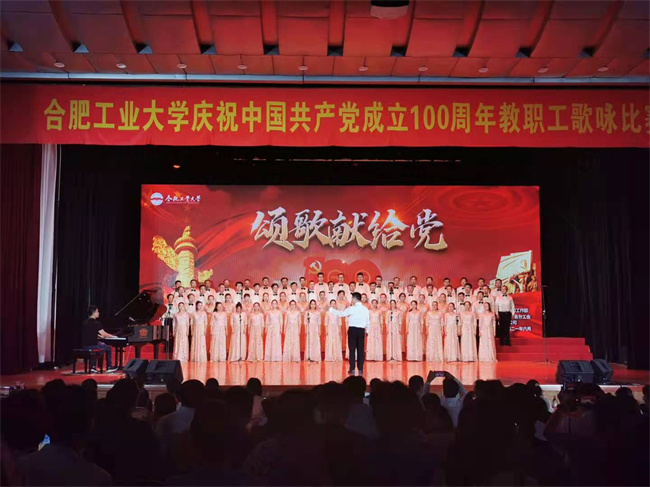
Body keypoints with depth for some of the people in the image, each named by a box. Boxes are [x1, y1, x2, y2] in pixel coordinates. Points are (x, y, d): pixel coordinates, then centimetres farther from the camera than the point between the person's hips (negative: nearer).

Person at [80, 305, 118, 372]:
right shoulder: (95, 323, -14)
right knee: (108, 348, 15)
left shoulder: (85, 322, 9)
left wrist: (100, 336, 29)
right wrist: (113, 336, 5)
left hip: (84, 345, 7)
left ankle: (92, 367, 29)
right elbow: (104, 334, -12)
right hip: (92, 345, -7)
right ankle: (109, 367, 20)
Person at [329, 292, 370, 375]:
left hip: (352, 330, -4)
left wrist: (331, 309, 3)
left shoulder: (352, 308, -8)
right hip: (361, 330, 4)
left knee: (352, 350, 1)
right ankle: (360, 369, 5)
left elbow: (341, 314, -7)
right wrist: (366, 331, 23)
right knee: (360, 350, 6)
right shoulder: (365, 309, 6)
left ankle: (352, 369, 0)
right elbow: (368, 322, 10)